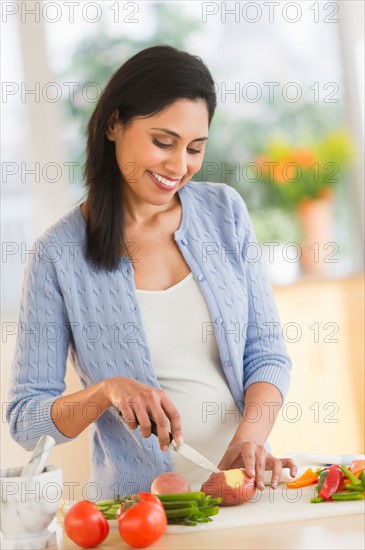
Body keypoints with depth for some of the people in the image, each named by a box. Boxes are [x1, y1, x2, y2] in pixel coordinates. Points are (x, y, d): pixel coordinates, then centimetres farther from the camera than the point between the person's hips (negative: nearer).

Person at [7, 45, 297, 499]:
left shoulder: (224, 210, 6)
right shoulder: (60, 253, -4)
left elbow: (266, 351, 7)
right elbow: (25, 420, -1)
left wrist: (250, 438, -11)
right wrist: (105, 391, -19)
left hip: (244, 492, 3)